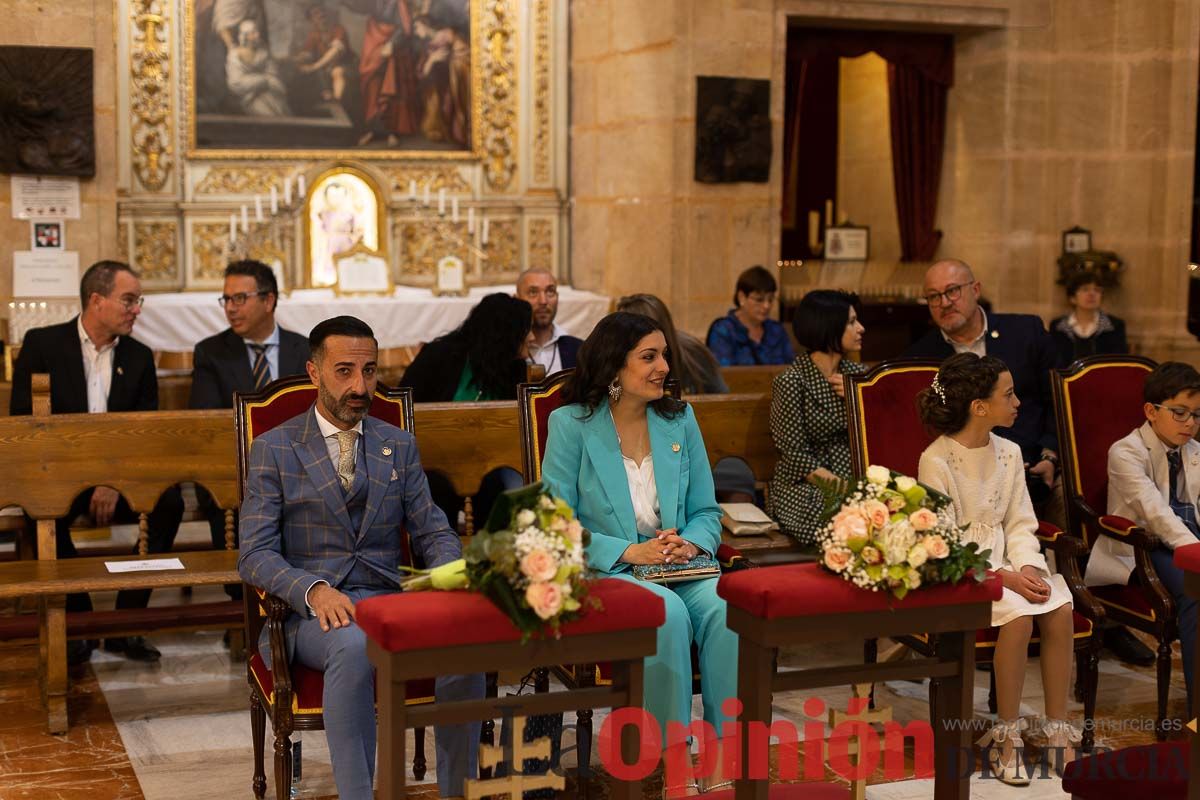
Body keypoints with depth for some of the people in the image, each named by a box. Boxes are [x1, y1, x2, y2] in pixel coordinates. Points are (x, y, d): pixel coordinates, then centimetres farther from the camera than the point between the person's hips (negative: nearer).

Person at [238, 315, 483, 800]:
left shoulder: (399, 446, 16)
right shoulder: (274, 449, 5)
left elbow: (432, 532, 14)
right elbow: (255, 554, -3)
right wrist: (314, 590, -22)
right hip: (311, 611, -3)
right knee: (354, 645, -38)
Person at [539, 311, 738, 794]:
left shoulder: (679, 419, 10)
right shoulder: (571, 424, -3)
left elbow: (707, 510, 14)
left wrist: (691, 543, -10)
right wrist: (630, 552, -17)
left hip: (680, 567, 4)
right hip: (604, 571, -3)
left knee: (727, 608, -29)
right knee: (668, 612, -35)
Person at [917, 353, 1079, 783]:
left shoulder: (1009, 453, 8)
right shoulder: (936, 461, -13)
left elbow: (1020, 524, 9)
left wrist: (1029, 566, -11)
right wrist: (1004, 577, -22)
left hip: (1004, 561, 6)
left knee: (1060, 609, -20)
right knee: (1018, 615, -30)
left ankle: (1057, 730, -10)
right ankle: (1007, 733, -15)